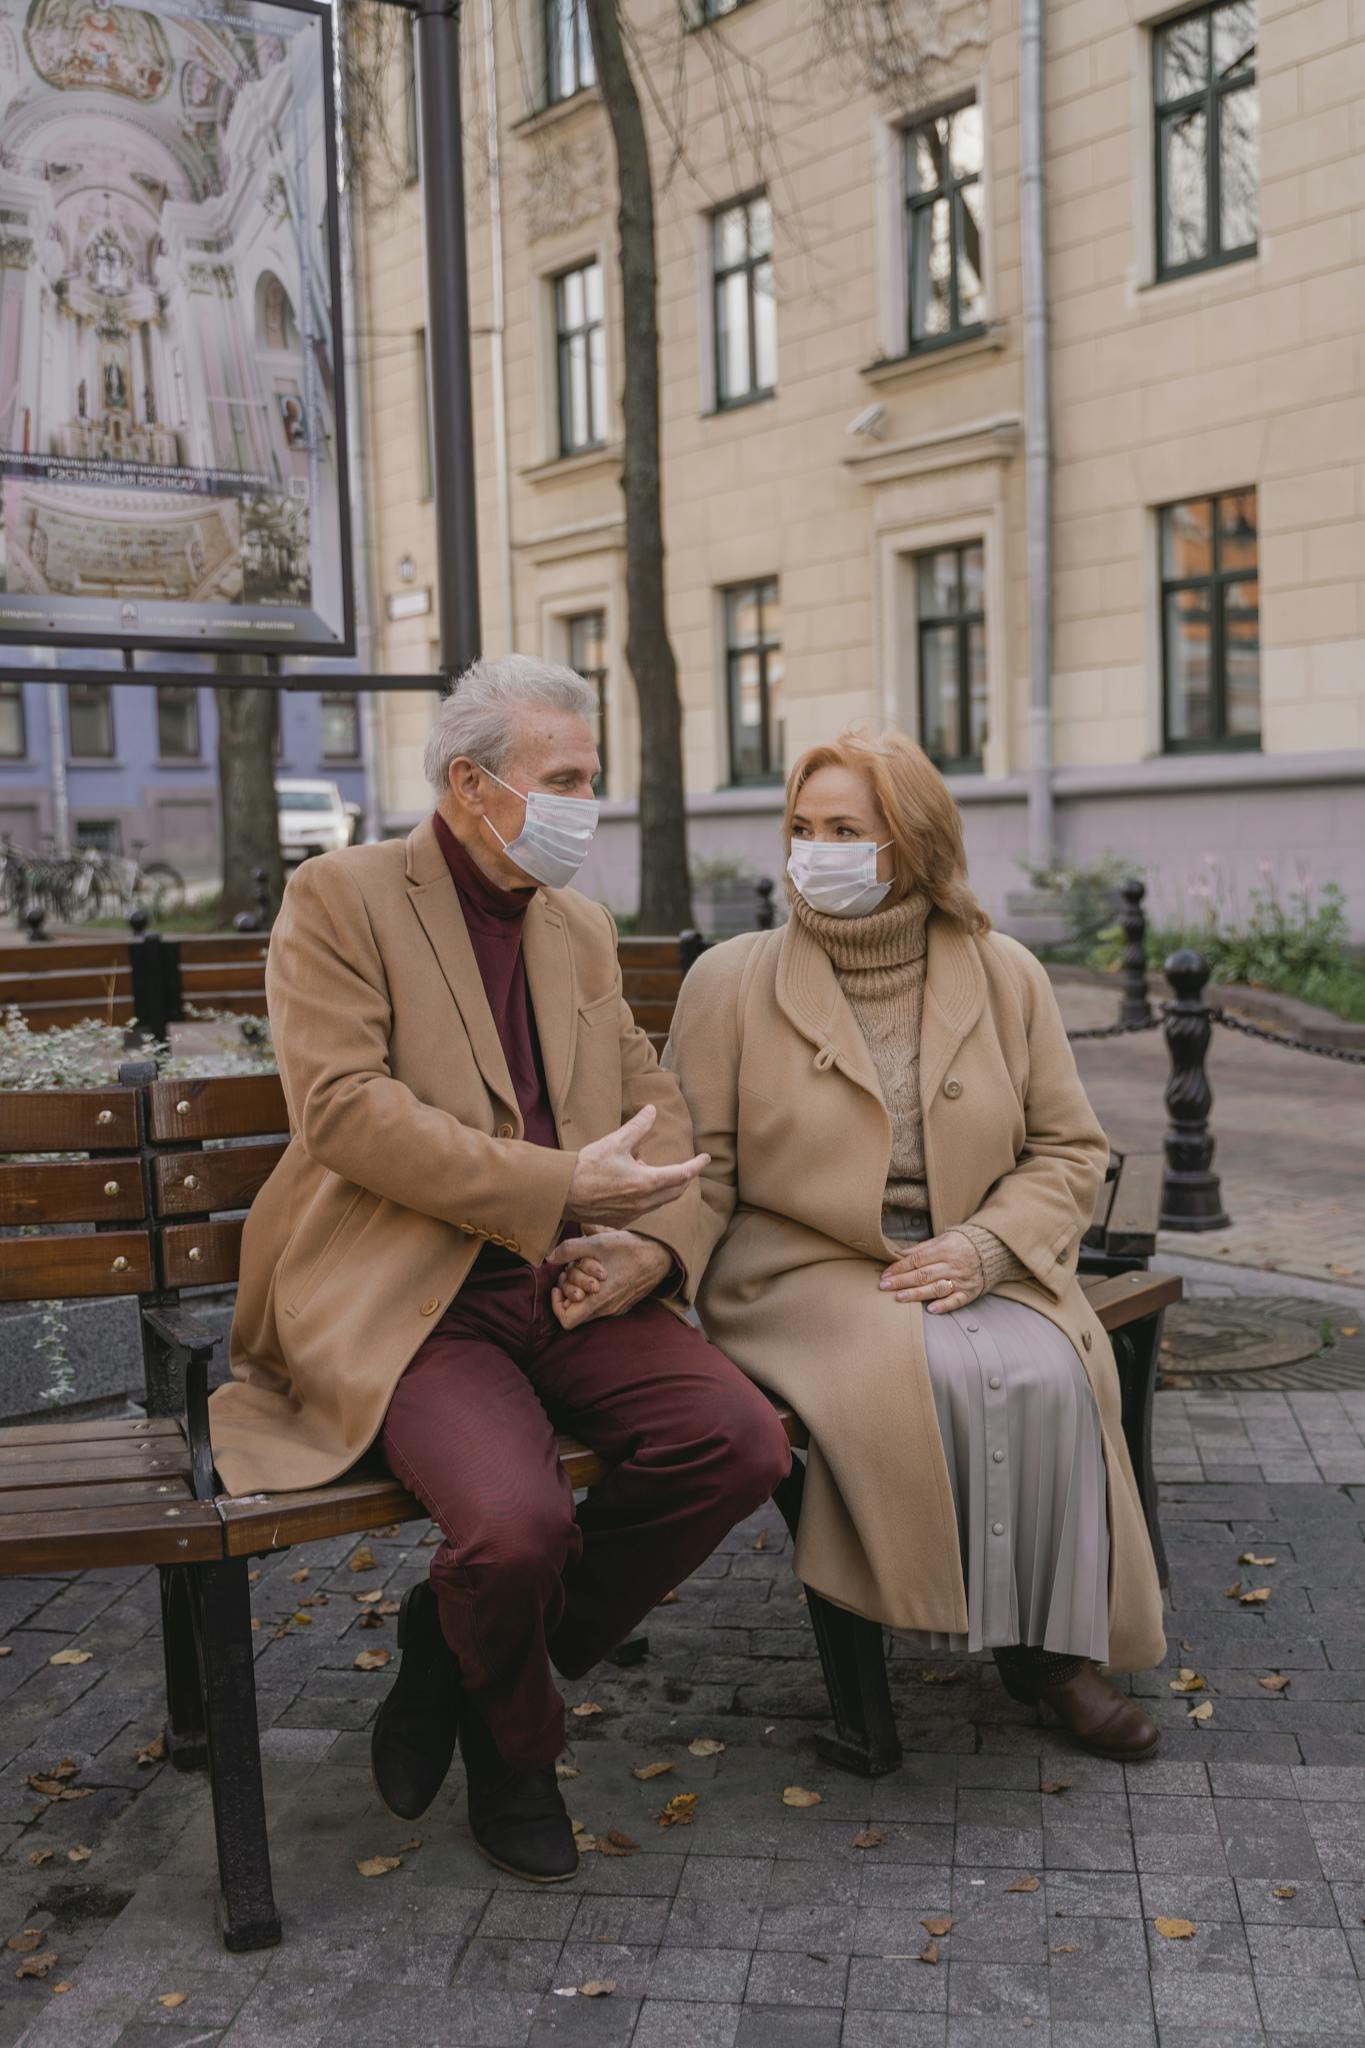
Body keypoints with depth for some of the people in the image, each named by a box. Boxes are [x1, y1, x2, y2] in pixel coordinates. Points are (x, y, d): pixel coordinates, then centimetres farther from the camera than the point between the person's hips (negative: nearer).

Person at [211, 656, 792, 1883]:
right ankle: (513, 1749, 9)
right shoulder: (340, 900, -1)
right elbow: (344, 1108, -13)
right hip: (403, 1304, -6)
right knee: (516, 1523, -30)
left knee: (743, 1442, -18)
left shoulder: (582, 928, 19)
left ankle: (464, 1647, 6)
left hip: (570, 1292, 6)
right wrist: (559, 1186, -18)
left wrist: (650, 1239, -7)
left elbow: (653, 1104, 16)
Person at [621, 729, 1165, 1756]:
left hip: (974, 1272, 3)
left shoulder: (1006, 977, 6)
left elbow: (1070, 1151, 9)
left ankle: (1057, 1637, -7)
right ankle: (961, 1615, -8)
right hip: (803, 1270, -2)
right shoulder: (732, 980, 1)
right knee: (940, 1377, -31)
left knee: (1046, 1373, -26)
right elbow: (696, 1167, 0)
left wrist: (983, 1248, -9)